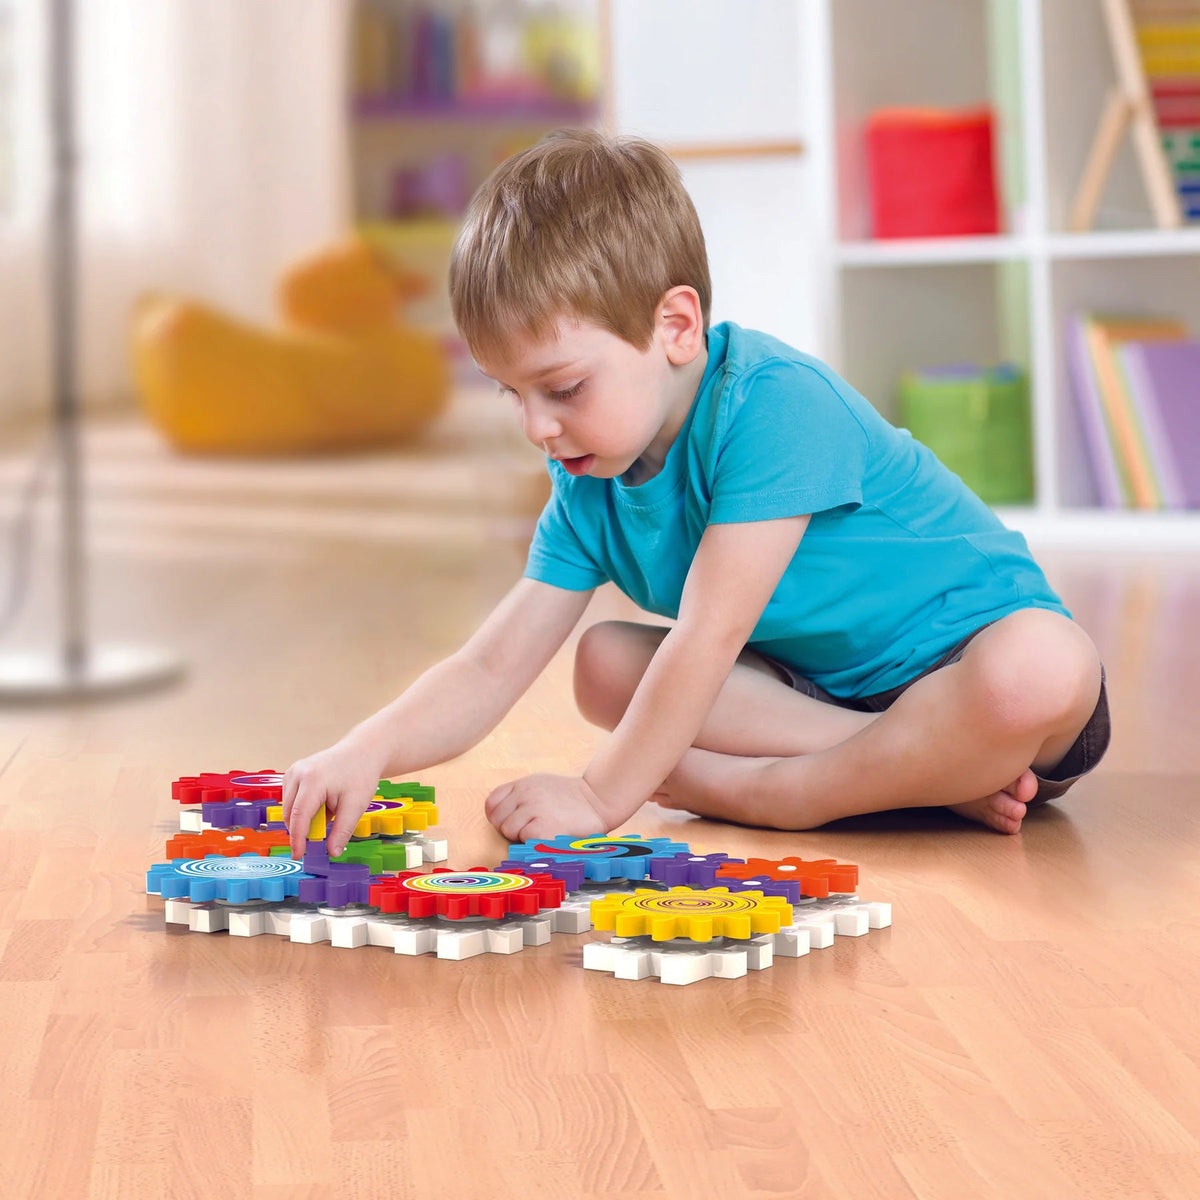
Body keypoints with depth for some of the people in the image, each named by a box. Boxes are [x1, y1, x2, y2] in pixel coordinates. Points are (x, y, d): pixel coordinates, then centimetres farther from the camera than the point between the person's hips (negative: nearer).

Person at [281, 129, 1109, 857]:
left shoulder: (772, 405, -28)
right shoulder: (588, 488, -3)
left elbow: (707, 636, -29)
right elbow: (492, 667, -7)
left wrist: (602, 796, -25)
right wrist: (370, 752, -24)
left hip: (966, 657, -7)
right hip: (817, 681, 7)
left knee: (1044, 669, -39)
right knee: (605, 662, -10)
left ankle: (744, 788, -27)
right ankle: (927, 766, -19)